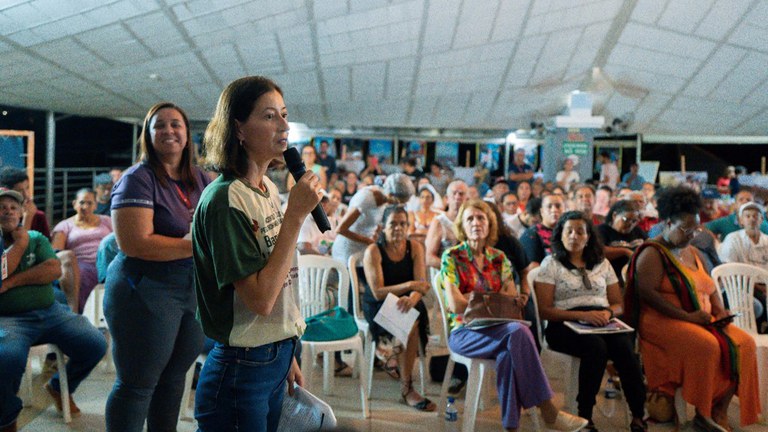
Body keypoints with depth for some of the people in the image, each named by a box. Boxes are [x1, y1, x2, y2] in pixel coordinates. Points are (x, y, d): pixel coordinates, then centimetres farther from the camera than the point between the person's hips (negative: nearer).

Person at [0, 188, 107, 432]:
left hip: (49, 312, 4)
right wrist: (20, 242, -4)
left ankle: (60, 387, 17)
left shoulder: (36, 238, 14)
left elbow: (54, 270, -3)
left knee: (96, 344, -16)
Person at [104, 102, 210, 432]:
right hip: (147, 291, -6)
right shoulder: (138, 179, -11)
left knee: (174, 377, 17)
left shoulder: (200, 180, 9)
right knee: (138, 384, 6)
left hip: (195, 290, 6)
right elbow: (134, 243, -22)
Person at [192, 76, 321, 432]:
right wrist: (295, 215, -25)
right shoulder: (225, 199, -20)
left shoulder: (268, 188, 5)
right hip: (242, 370, -8)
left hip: (277, 358, 8)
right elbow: (260, 299, -24)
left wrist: (288, 355, 15)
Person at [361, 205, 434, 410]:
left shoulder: (415, 248, 1)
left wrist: (411, 299, -33)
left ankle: (393, 361, 6)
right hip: (377, 308, -4)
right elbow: (378, 293, -18)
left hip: (406, 304, 4)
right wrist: (409, 285, -27)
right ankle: (406, 388, -15)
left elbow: (421, 285, -10)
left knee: (412, 323, -29)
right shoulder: (373, 251, -11)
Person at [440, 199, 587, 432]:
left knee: (508, 354, -35)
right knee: (518, 332, -33)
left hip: (496, 329, 4)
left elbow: (513, 298, 7)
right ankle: (548, 413, -27)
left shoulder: (499, 258, 13)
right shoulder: (452, 257, -1)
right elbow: (455, 305, -10)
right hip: (464, 332, -4)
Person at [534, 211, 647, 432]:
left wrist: (607, 312, -5)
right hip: (564, 325, -3)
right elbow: (545, 310, -2)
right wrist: (582, 315, -16)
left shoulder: (602, 263, 21)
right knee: (596, 347, -34)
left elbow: (618, 304, 20)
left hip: (601, 322, 4)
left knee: (624, 346, -29)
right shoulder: (551, 264, 7)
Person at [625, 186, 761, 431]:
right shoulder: (652, 253, -6)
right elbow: (647, 293, -18)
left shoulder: (691, 252, 21)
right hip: (662, 320, -8)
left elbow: (709, 286, 27)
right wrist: (686, 316, -21)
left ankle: (720, 411, -12)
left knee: (744, 343, -15)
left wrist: (719, 309, 5)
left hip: (703, 321, 8)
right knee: (707, 346, -32)